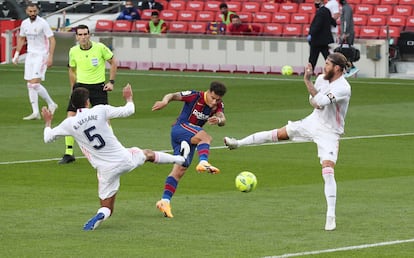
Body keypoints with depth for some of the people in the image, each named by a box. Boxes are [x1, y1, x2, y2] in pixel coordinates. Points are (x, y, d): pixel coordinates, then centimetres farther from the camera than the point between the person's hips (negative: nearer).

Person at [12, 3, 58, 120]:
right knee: (30, 85, 3)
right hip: (30, 55, 7)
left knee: (35, 83, -16)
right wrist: (17, 54, 16)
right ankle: (35, 113, 7)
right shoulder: (24, 23, 6)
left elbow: (52, 40, -13)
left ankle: (51, 104, 1)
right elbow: (21, 39, 21)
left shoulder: (43, 23, -13)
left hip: (41, 56, -7)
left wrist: (50, 57, -20)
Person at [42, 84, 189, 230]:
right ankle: (180, 159, 49)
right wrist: (129, 98, 24)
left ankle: (100, 216, -27)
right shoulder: (100, 111, -7)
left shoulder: (70, 123, -6)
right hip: (124, 158, 0)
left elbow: (48, 138, 7)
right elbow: (129, 110, 2)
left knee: (106, 209, 8)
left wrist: (47, 122, 27)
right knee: (148, 154, 32)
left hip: (106, 169, 0)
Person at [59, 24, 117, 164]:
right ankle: (69, 153, 2)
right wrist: (73, 89, 14)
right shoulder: (73, 51, 0)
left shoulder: (100, 48, -9)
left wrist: (111, 82, -2)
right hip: (80, 86, 2)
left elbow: (113, 62, 4)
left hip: (98, 87, -2)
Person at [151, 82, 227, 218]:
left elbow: (223, 120, -15)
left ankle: (165, 201, 1)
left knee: (180, 170, 1)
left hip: (191, 139, 7)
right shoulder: (195, 96, -12)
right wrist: (165, 101, -37)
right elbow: (172, 95, -14)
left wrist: (218, 120, -40)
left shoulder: (218, 105, 3)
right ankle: (203, 163, -55)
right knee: (205, 137, -33)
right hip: (180, 128, -7)